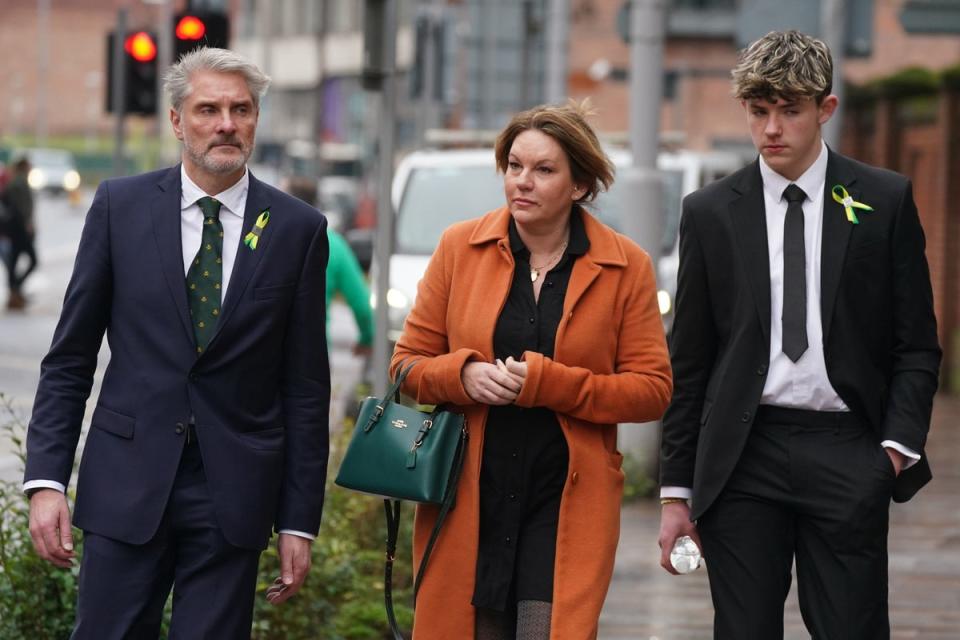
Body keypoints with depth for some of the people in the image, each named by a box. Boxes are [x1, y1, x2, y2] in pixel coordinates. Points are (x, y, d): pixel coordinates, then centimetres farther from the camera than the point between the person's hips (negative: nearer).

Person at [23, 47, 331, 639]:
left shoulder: (297, 229, 2)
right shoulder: (121, 206, 2)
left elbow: (305, 385, 3)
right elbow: (70, 358, 5)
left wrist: (299, 521, 1)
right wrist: (47, 479, -4)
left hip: (232, 494, 0)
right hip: (128, 478, 0)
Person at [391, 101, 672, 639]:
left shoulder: (626, 266, 1)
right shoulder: (460, 248, 5)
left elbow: (652, 389, -2)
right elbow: (408, 364, 9)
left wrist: (545, 382, -14)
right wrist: (464, 374, -13)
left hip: (567, 506, -2)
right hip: (467, 503, 2)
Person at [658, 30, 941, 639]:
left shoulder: (886, 200, 5)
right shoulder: (710, 213, 7)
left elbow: (916, 345, 6)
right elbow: (689, 362, 9)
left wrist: (898, 445, -8)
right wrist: (676, 491, 7)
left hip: (847, 455, -1)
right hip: (742, 454, 1)